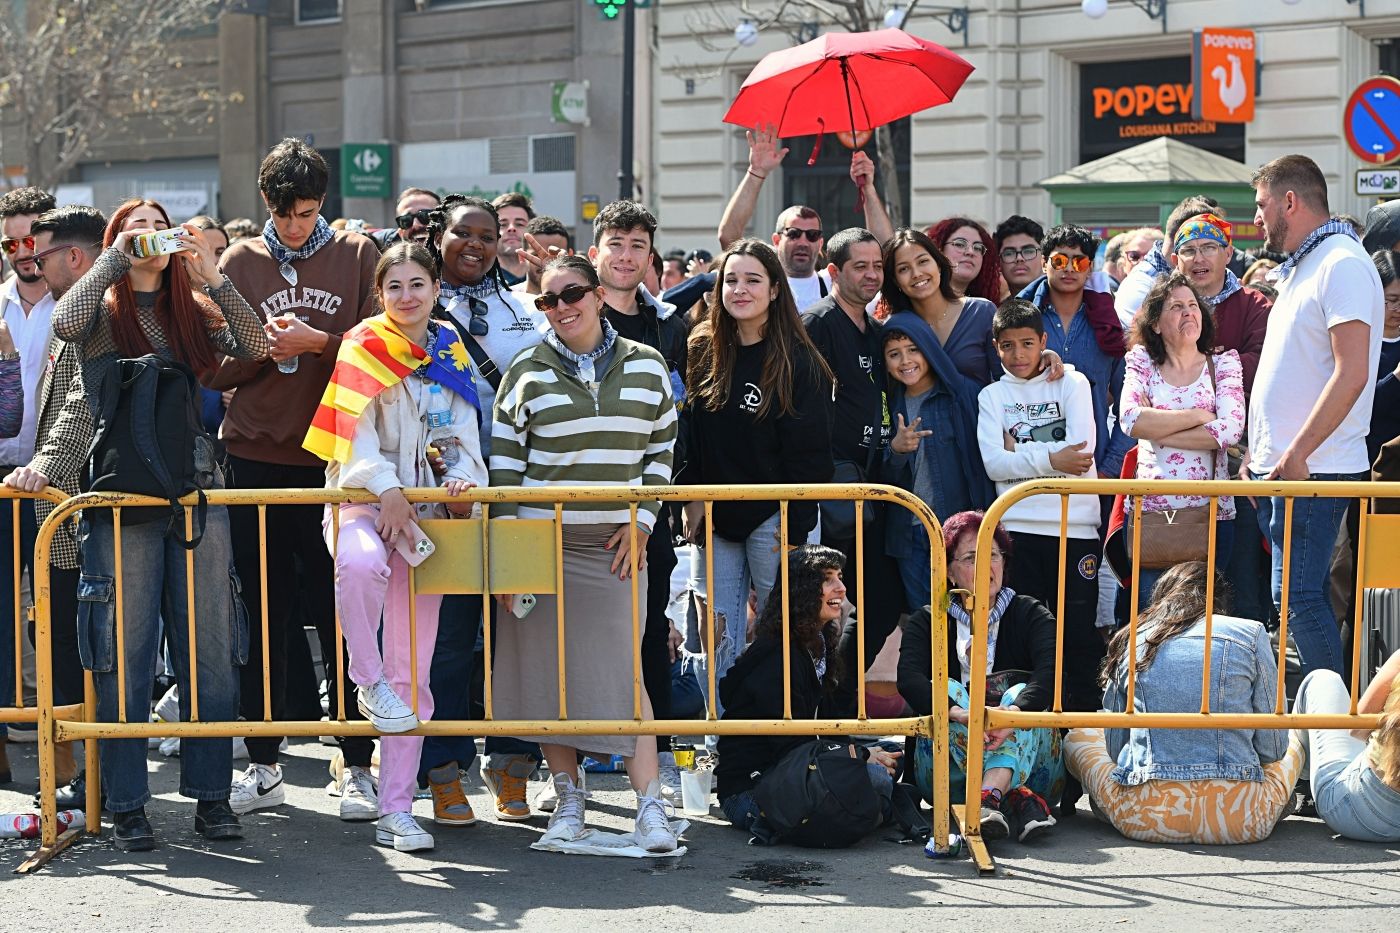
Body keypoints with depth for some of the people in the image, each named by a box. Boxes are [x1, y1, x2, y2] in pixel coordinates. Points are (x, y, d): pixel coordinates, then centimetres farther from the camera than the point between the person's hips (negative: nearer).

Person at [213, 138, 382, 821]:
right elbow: (215, 369, 6)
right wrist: (262, 347, -12)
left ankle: (357, 765, 8)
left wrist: (318, 342, -14)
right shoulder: (240, 263, 9)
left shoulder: (358, 257, 5)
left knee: (341, 615, 1)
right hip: (255, 458, 2)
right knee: (264, 616, 7)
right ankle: (262, 764, 15)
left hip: (335, 458, -2)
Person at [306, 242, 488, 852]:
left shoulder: (450, 354, 13)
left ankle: (396, 811, 3)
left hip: (425, 505, 4)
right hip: (362, 498, -4)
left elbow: (463, 434, 14)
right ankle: (369, 682, -19)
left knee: (413, 670, 0)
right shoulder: (364, 347, 1)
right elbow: (357, 430, -8)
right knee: (362, 562, -43)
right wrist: (387, 490, -20)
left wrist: (463, 475, -6)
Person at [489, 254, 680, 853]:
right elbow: (503, 456, 4)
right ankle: (568, 799, 12)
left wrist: (641, 521, 2)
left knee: (623, 668, -8)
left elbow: (661, 451, 12)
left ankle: (650, 807, -9)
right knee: (548, 668, 1)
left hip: (616, 544, 0)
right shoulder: (528, 372, 4)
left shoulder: (646, 366, 7)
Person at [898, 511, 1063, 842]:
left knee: (1020, 692, -24)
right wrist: (960, 714, -33)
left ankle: (990, 797, -51)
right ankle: (1018, 801, -42)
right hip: (945, 776, 1)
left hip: (1031, 767, 0)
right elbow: (908, 678, -12)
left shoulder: (1031, 615, 8)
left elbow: (1051, 671, -14)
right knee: (948, 690, -23)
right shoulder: (927, 622, 10)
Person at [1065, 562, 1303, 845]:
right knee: (1293, 746, 32)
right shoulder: (1251, 634, 4)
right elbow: (1273, 749, 7)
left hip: (1146, 817, 1)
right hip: (1239, 820, -1)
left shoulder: (1129, 640, 10)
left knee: (1079, 736, 31)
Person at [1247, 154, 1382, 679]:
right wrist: (1259, 455, 17)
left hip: (1313, 470, -10)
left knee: (1297, 596, -11)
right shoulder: (1298, 270, 19)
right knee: (1299, 598, 10)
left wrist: (1297, 454, -23)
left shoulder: (1342, 264, -12)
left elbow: (1352, 374, -21)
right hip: (1281, 467, 10)